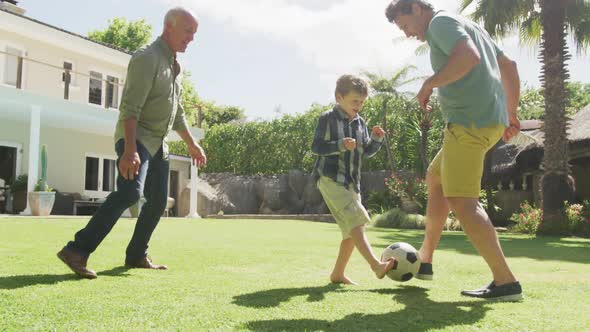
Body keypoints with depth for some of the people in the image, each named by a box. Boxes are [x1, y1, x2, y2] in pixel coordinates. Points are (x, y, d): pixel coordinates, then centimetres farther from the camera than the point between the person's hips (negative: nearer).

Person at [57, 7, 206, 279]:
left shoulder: (174, 65, 16)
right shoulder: (147, 58, -13)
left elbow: (177, 113, 26)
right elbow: (130, 108, -23)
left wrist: (192, 144, 26)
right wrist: (130, 150, -33)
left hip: (158, 143, 10)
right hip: (136, 138, -10)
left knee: (158, 201, 9)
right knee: (130, 192, -27)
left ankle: (136, 256, 19)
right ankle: (77, 251, -26)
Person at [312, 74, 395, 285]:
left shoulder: (360, 123, 15)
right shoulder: (327, 119, -5)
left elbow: (366, 152, 16)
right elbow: (316, 147, -11)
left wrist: (376, 139, -3)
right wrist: (340, 145, -23)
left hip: (352, 181, 8)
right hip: (330, 179, -7)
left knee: (352, 231, 6)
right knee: (356, 221, -22)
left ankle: (337, 274, 18)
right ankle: (376, 265, -30)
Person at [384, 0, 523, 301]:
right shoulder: (467, 26, 24)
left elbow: (469, 56, -24)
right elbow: (508, 66, 24)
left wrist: (429, 84, -13)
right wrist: (511, 113, 25)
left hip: (469, 122, -10)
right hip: (492, 119, 10)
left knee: (461, 202, -10)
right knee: (435, 179, 20)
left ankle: (506, 282, -9)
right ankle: (424, 261, 26)